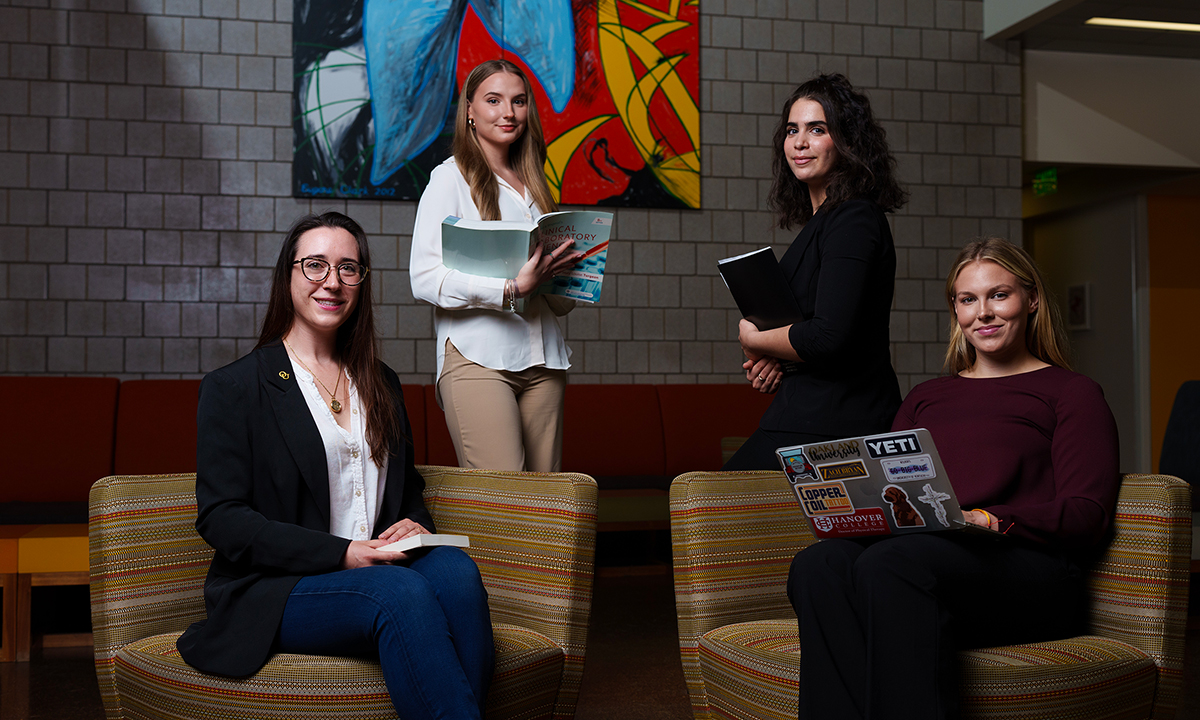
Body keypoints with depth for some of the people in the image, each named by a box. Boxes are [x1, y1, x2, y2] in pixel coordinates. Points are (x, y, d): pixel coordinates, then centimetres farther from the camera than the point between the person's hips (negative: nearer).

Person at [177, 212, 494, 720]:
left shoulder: (381, 384, 21)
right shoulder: (231, 388, 4)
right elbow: (220, 519, -5)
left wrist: (416, 528, -1)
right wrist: (341, 554, -16)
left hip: (380, 573, 5)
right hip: (272, 591, -4)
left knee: (455, 569, -30)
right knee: (402, 593, -34)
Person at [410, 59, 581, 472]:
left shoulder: (532, 185, 20)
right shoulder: (451, 178, 3)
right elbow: (424, 279, -11)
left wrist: (563, 275, -1)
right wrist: (512, 289, -20)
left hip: (541, 359, 6)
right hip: (478, 358, -6)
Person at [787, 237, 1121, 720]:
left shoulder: (1072, 393, 18)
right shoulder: (926, 397, 32)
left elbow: (1087, 515, 4)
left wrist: (988, 518, -13)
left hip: (1030, 568, -4)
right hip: (915, 548, 4)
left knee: (888, 563, -38)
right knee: (818, 564, -33)